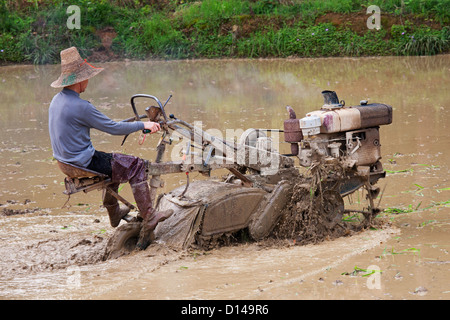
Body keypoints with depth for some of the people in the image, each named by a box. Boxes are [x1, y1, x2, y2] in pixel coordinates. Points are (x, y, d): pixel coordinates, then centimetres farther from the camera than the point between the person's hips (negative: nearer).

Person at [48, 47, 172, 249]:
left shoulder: (57, 100, 5)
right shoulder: (79, 106, -25)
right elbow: (112, 128, -19)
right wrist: (143, 125, -7)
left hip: (66, 157, 10)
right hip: (84, 162, -10)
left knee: (117, 160, 31)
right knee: (136, 165, -3)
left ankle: (113, 212, 40)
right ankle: (148, 219, -4)